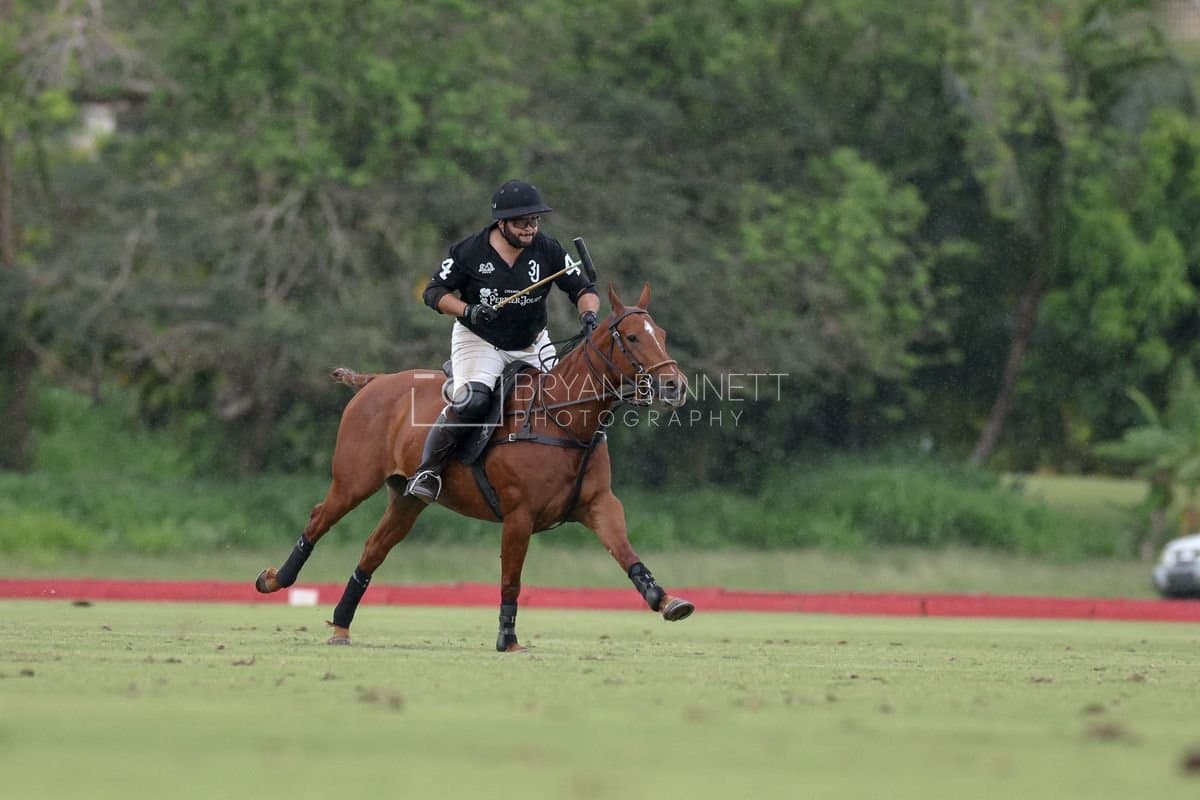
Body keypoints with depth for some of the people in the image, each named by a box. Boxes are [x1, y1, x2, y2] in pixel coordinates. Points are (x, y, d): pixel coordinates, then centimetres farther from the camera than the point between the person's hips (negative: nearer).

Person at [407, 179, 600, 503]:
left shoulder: (548, 251, -6)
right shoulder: (470, 252, -13)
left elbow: (584, 290, -1)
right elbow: (434, 291, -6)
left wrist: (588, 314, -24)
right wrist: (468, 311, -24)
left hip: (532, 344, 4)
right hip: (478, 340, -4)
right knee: (472, 401, -30)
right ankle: (428, 471, -19)